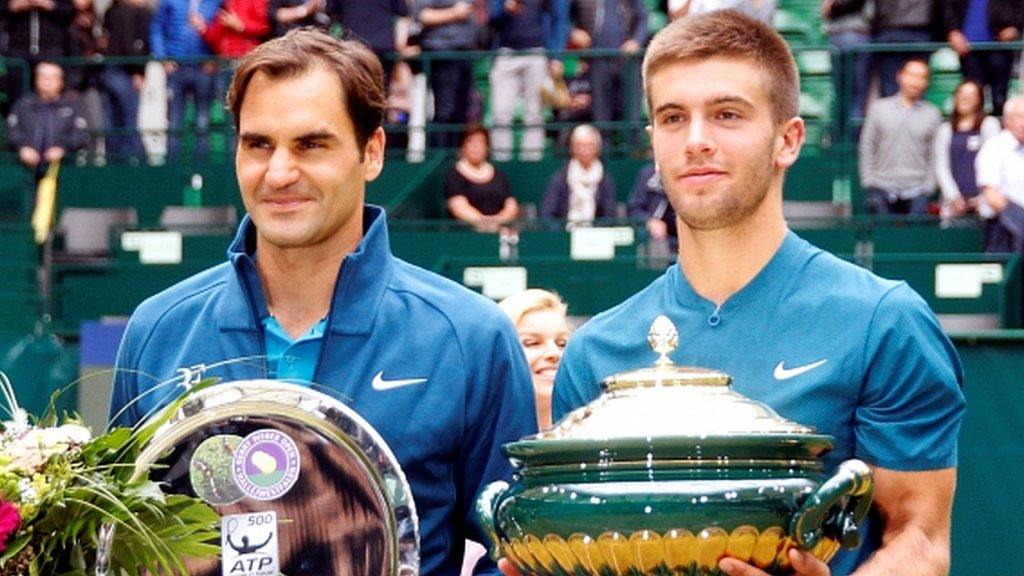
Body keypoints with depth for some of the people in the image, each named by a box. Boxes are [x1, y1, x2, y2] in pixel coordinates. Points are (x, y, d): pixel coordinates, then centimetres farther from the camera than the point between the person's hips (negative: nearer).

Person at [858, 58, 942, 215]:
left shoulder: (932, 114, 7)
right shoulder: (879, 109, 8)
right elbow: (866, 147, 8)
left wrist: (928, 186, -4)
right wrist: (868, 181, 0)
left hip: (916, 191, -1)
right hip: (882, 189, 1)